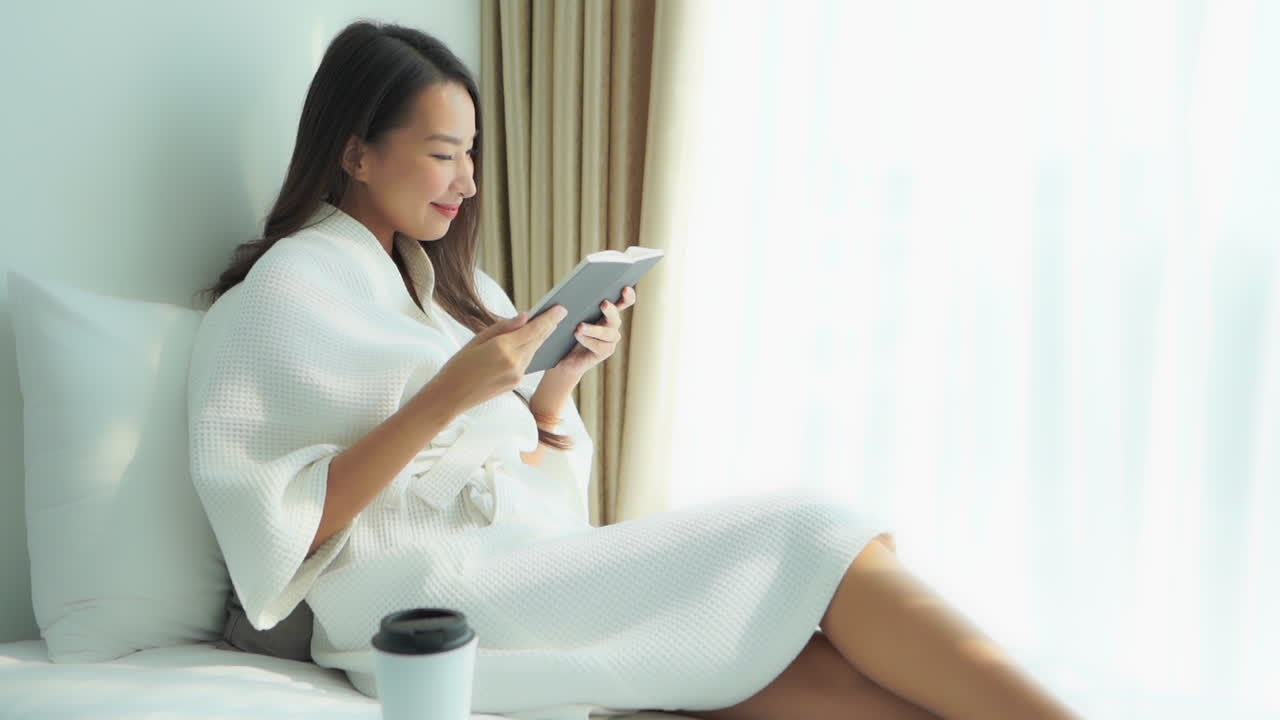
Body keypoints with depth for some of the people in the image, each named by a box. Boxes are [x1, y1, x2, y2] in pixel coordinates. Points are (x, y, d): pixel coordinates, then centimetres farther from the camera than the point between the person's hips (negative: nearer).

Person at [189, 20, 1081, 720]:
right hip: (437, 604, -6)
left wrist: (560, 377, -1)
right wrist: (447, 395, -19)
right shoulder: (286, 291, -2)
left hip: (535, 567, 6)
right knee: (800, 535, -16)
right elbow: (291, 524, -11)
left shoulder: (445, 282, 20)